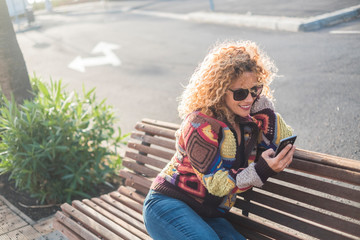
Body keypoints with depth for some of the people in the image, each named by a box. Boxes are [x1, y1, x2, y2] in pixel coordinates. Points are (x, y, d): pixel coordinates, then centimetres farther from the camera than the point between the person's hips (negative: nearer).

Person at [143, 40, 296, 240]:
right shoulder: (200, 124, -20)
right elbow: (216, 184, -19)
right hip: (167, 205, -6)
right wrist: (261, 170, -33)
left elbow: (285, 142, -5)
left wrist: (260, 100, -14)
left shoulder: (248, 119, 1)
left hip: (208, 215, 6)